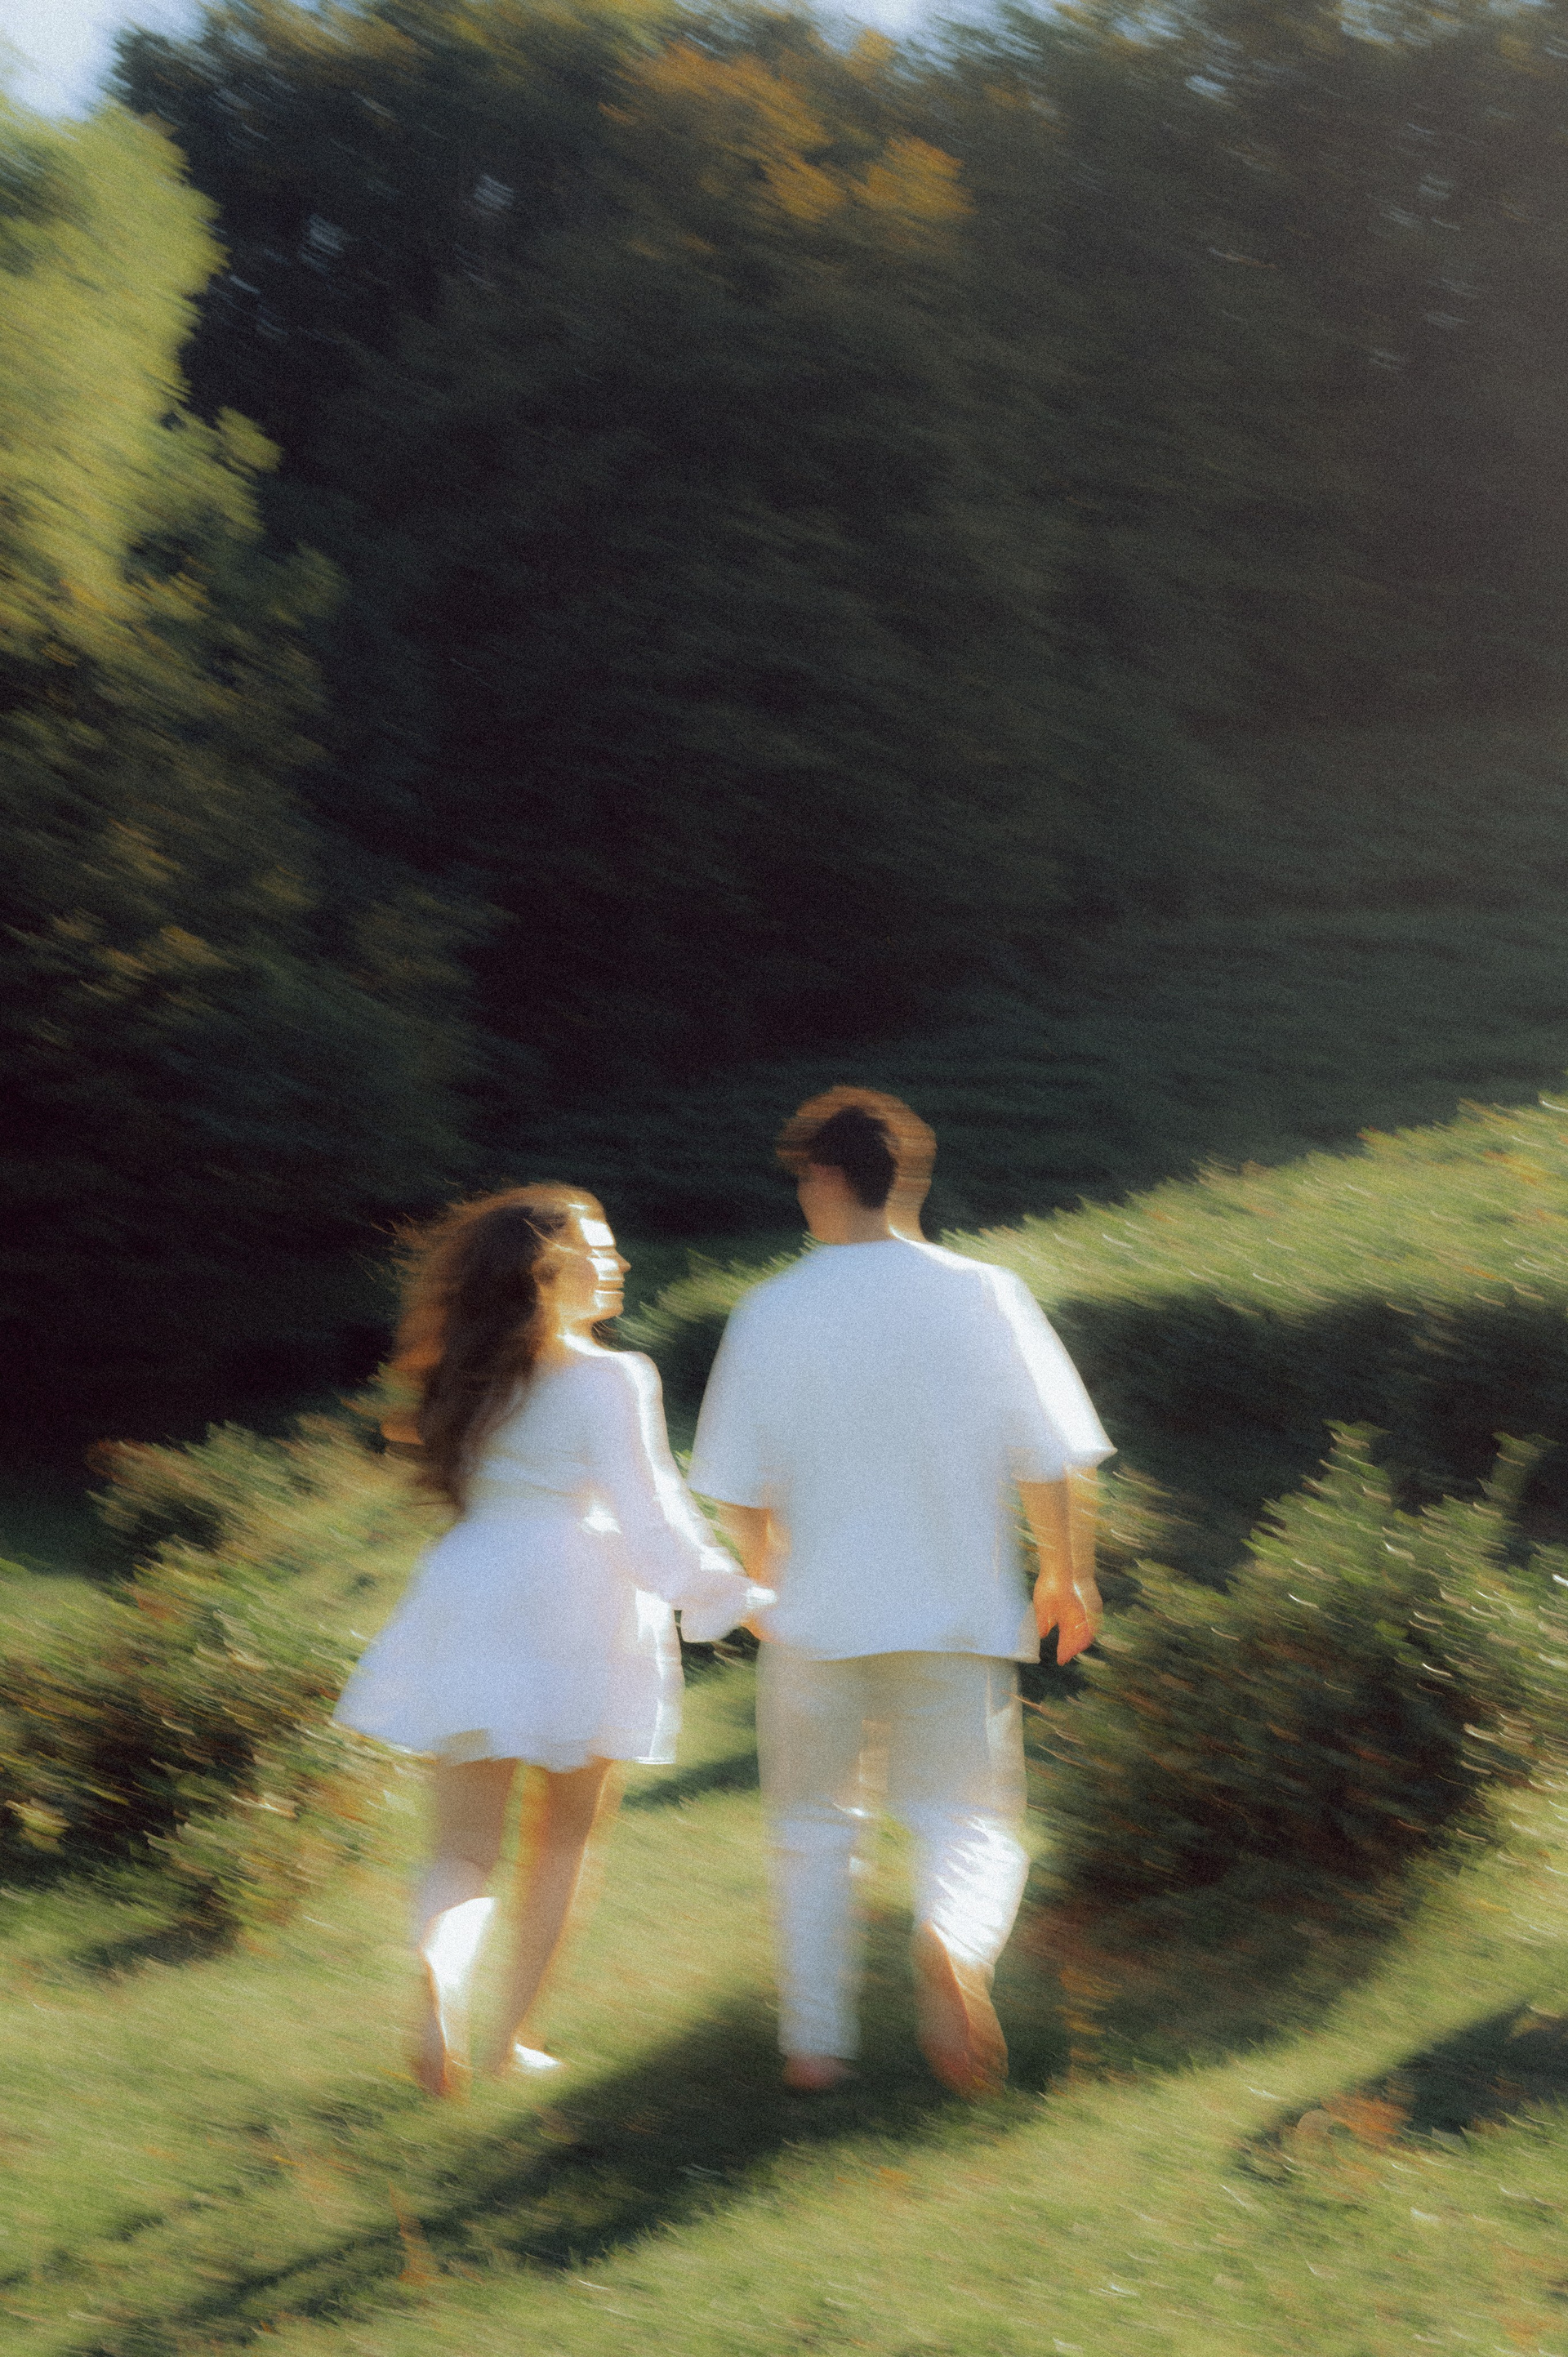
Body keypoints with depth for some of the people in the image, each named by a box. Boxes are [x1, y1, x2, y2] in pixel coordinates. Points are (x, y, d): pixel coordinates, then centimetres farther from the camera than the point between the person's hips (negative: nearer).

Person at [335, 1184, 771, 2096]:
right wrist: (737, 1597, -9)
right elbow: (645, 1513, -13)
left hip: (473, 1608, 4)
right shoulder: (608, 1380, -8)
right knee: (565, 1832, 15)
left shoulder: (470, 1377, 8)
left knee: (465, 1843, 4)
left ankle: (442, 1966, -28)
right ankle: (513, 2033, 15)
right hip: (579, 1607, -3)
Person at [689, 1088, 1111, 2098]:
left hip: (819, 1613, 1)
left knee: (816, 1828, 16)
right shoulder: (984, 1295, -4)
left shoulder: (772, 1312, -4)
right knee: (970, 1819, 7)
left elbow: (739, 1493, 0)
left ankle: (815, 2041, 17)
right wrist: (1068, 1575, 11)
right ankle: (954, 1944, -24)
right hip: (960, 1611, 0)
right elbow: (1053, 1462, -4)